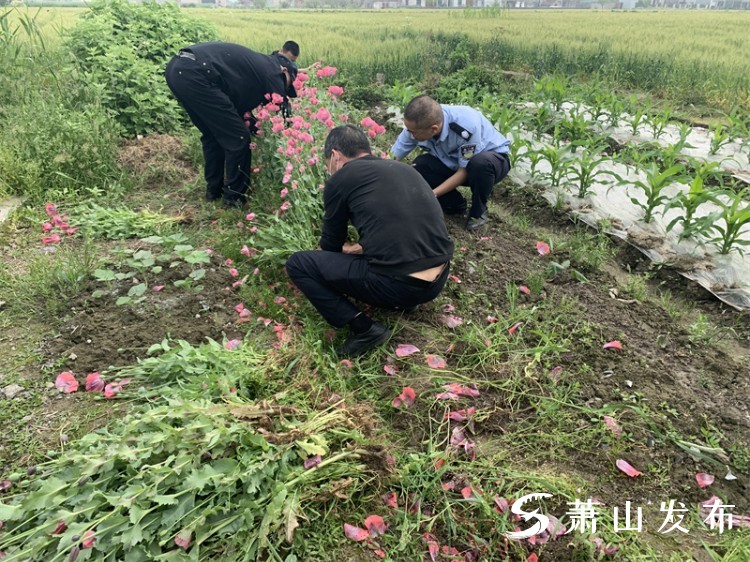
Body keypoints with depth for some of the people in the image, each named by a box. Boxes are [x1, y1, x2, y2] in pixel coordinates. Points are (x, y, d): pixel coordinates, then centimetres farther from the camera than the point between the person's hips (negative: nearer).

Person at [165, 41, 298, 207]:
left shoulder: (257, 64, 29)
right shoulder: (271, 70, 5)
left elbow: (240, 107, 30)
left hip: (175, 68, 10)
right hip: (194, 74, -10)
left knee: (212, 133, 23)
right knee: (238, 137, 0)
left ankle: (214, 189, 30)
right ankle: (235, 196, 10)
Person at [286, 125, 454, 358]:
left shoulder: (340, 179, 1)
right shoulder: (404, 168, 18)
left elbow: (331, 242, 14)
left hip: (397, 285, -7)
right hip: (439, 280, 7)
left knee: (298, 264, 6)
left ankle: (363, 328, 0)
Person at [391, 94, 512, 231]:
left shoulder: (467, 125, -37)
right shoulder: (416, 126, -22)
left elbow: (465, 171, -27)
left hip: (494, 158, -4)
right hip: (454, 162, 5)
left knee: (480, 163, -40)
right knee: (420, 166, -21)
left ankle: (479, 211, -11)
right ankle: (455, 204, 1)